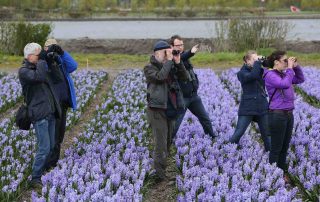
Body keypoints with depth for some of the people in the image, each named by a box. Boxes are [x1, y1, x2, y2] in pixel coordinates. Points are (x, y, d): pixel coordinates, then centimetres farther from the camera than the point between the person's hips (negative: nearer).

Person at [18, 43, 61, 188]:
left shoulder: (39, 67, 16)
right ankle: (35, 179, -2)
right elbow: (40, 77, -26)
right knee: (44, 148, -11)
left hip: (50, 112, 8)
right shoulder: (23, 71, -8)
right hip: (39, 113, -8)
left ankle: (42, 171, 21)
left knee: (51, 146, 10)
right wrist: (41, 61, -12)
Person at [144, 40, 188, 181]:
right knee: (160, 144, -11)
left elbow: (184, 77, 4)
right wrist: (169, 61, -19)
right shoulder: (149, 68, -5)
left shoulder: (171, 66, 13)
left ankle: (162, 170, 23)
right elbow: (160, 77, -24)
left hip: (170, 110, 7)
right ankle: (159, 174, -7)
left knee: (168, 143, 13)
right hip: (157, 110, -7)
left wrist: (178, 62, -9)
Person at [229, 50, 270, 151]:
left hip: (262, 106, 5)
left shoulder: (260, 70, 9)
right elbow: (252, 76, -27)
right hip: (247, 108, -4)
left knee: (267, 133, 9)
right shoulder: (242, 73, -6)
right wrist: (257, 62, -19)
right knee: (238, 133, -5)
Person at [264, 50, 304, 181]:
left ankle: (282, 173, 25)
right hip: (277, 115, -8)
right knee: (276, 148, 0)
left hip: (288, 114, 8)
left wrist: (296, 66, 8)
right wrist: (290, 68, -18)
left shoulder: (284, 74, 10)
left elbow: (300, 79, 23)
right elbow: (285, 84, -28)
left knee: (285, 147, 14)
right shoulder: (270, 75, -12)